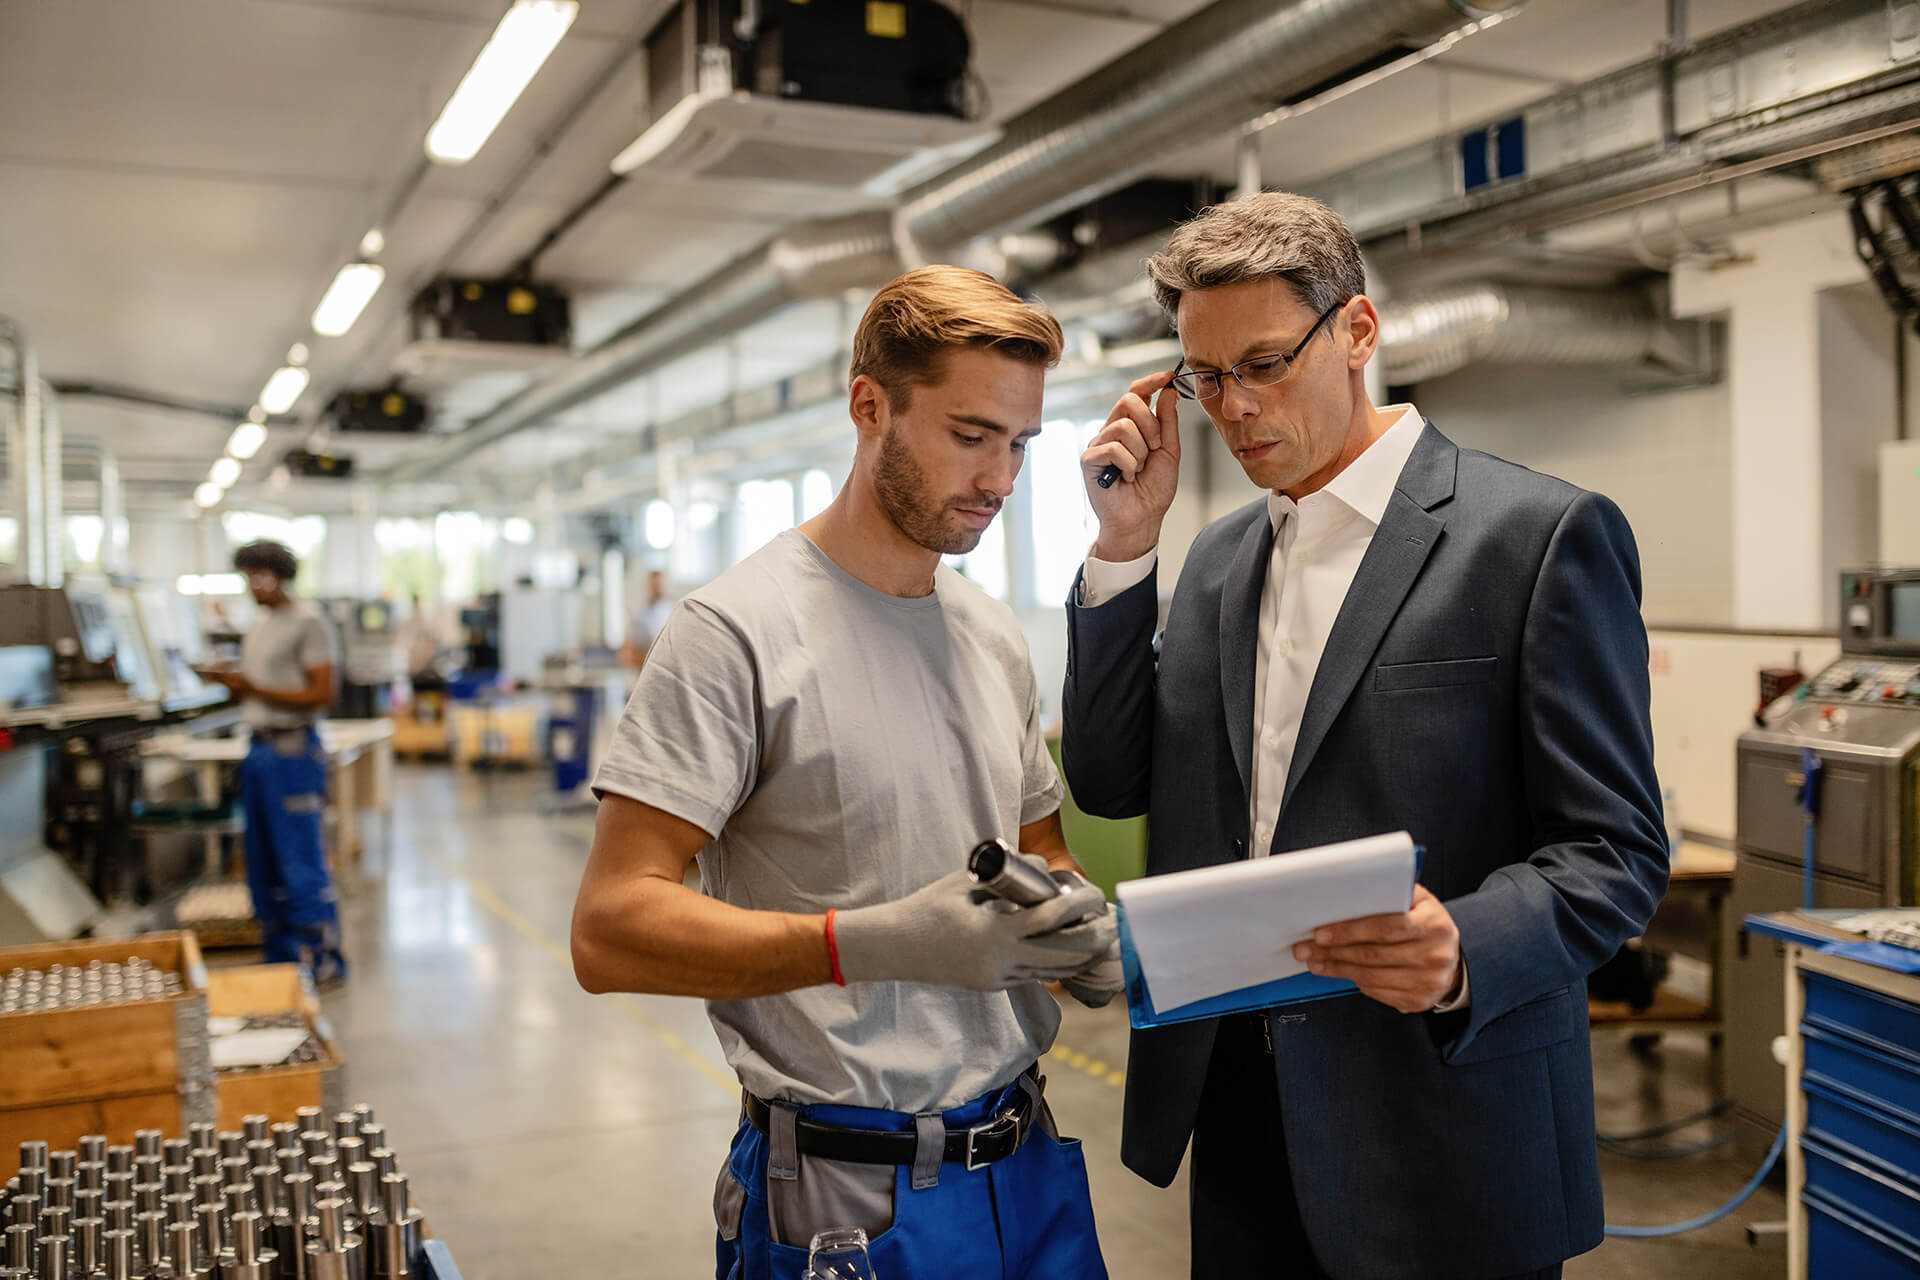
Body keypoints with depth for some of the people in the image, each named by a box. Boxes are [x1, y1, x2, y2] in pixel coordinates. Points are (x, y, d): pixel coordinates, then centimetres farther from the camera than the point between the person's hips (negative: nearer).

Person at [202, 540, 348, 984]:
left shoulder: (307, 622, -9)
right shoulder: (257, 627, 17)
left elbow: (321, 694, -15)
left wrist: (256, 690, -19)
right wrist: (232, 683, 0)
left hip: (293, 750, -9)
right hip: (259, 748, 9)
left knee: (301, 862, -7)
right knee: (263, 863, 12)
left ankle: (323, 961, 0)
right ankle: (281, 959, 22)